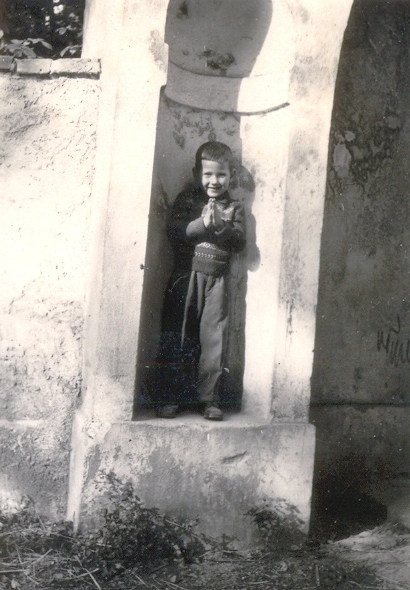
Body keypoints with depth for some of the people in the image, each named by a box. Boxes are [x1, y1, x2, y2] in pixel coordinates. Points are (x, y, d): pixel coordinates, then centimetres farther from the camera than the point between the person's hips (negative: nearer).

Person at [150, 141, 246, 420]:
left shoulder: (234, 208, 11)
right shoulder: (187, 200, 7)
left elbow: (239, 240, -2)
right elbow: (173, 231, -7)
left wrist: (221, 226, -18)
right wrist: (202, 224, -18)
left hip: (217, 280, 1)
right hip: (186, 276, -1)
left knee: (213, 338, -2)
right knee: (176, 337, 2)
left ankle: (209, 398, 6)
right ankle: (169, 397, 9)